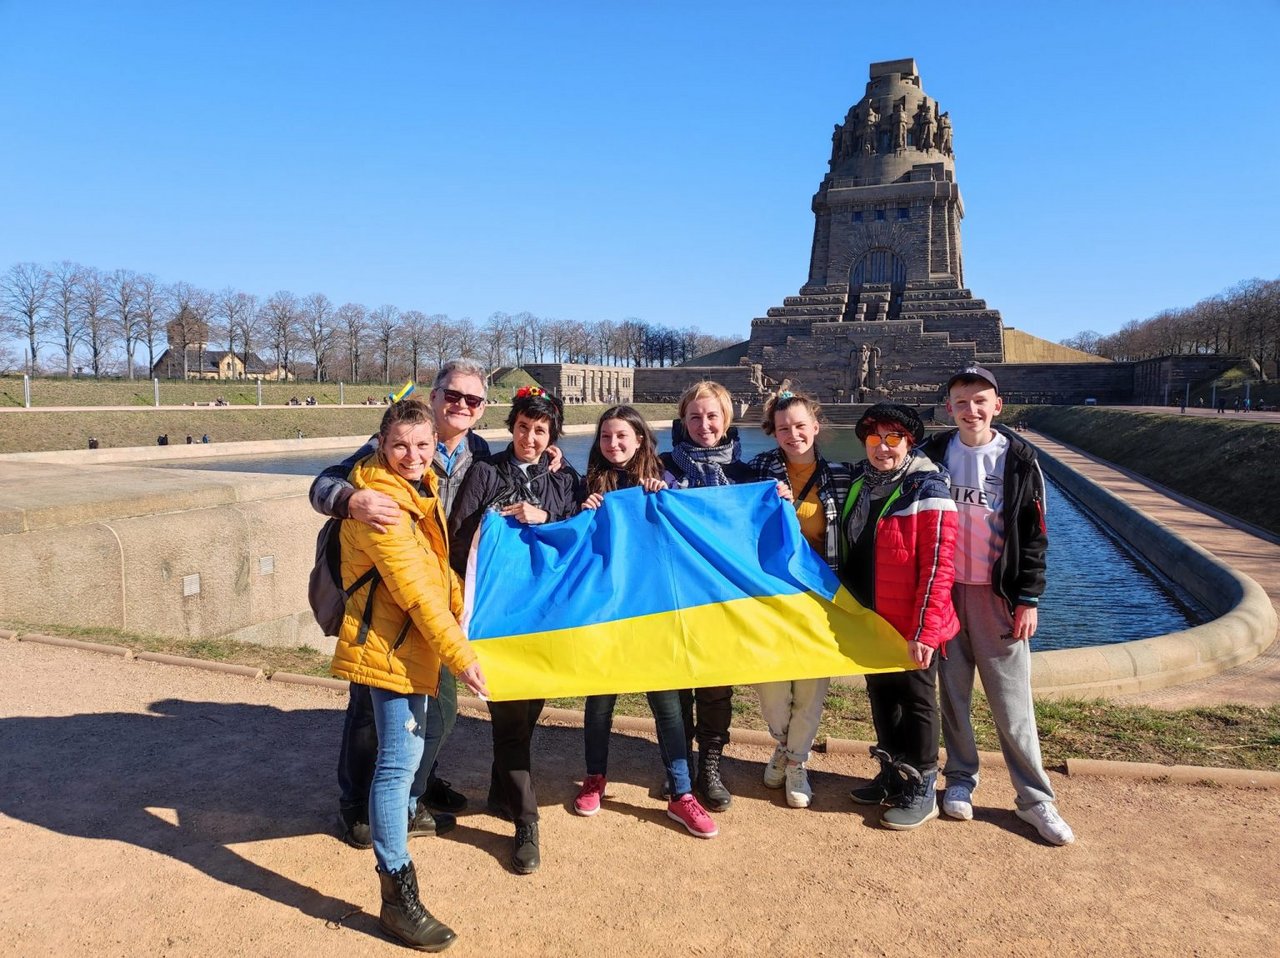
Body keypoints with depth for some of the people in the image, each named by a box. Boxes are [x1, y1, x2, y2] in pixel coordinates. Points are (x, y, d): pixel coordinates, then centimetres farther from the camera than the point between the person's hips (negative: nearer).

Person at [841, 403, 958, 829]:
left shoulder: (927, 492, -16)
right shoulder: (860, 485, 6)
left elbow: (938, 568, -20)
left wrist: (924, 632, -22)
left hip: (912, 629, -7)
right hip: (869, 622, 7)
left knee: (917, 702, 8)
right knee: (881, 698, 18)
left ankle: (921, 790, 22)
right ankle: (892, 776, 35)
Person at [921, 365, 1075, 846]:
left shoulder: (1019, 459, -1)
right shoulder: (934, 454, 3)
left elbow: (1033, 535, 0)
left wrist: (1029, 600, -4)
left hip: (999, 596, -2)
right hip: (944, 591, 2)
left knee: (1013, 703, 2)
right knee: (952, 694, 10)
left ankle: (1035, 799, 15)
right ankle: (960, 780, 26)